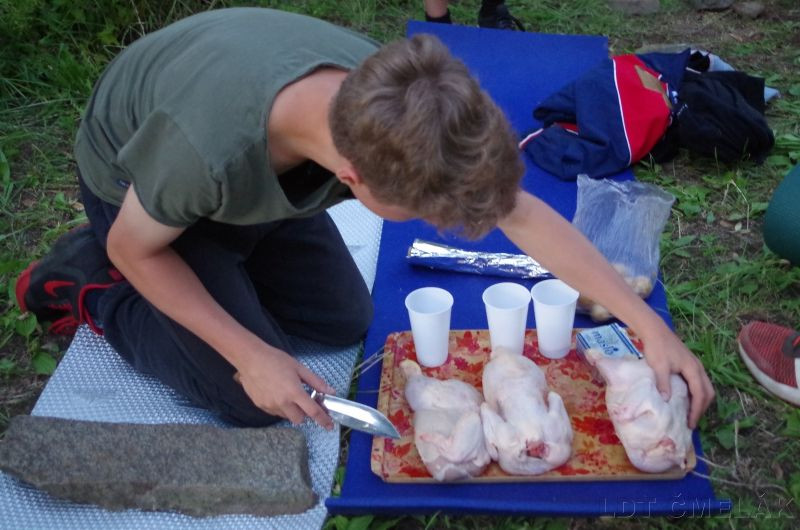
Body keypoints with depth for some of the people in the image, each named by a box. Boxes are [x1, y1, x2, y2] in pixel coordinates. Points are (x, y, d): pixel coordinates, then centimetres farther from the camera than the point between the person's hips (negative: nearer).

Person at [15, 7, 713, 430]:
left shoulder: (389, 103, -32)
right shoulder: (207, 145, -46)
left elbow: (527, 217, -22)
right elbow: (133, 246, -22)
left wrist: (650, 325, -20)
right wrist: (250, 354, -25)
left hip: (254, 180, 5)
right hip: (136, 188, -4)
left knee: (346, 322, 7)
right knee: (253, 399, -8)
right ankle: (89, 288, 11)